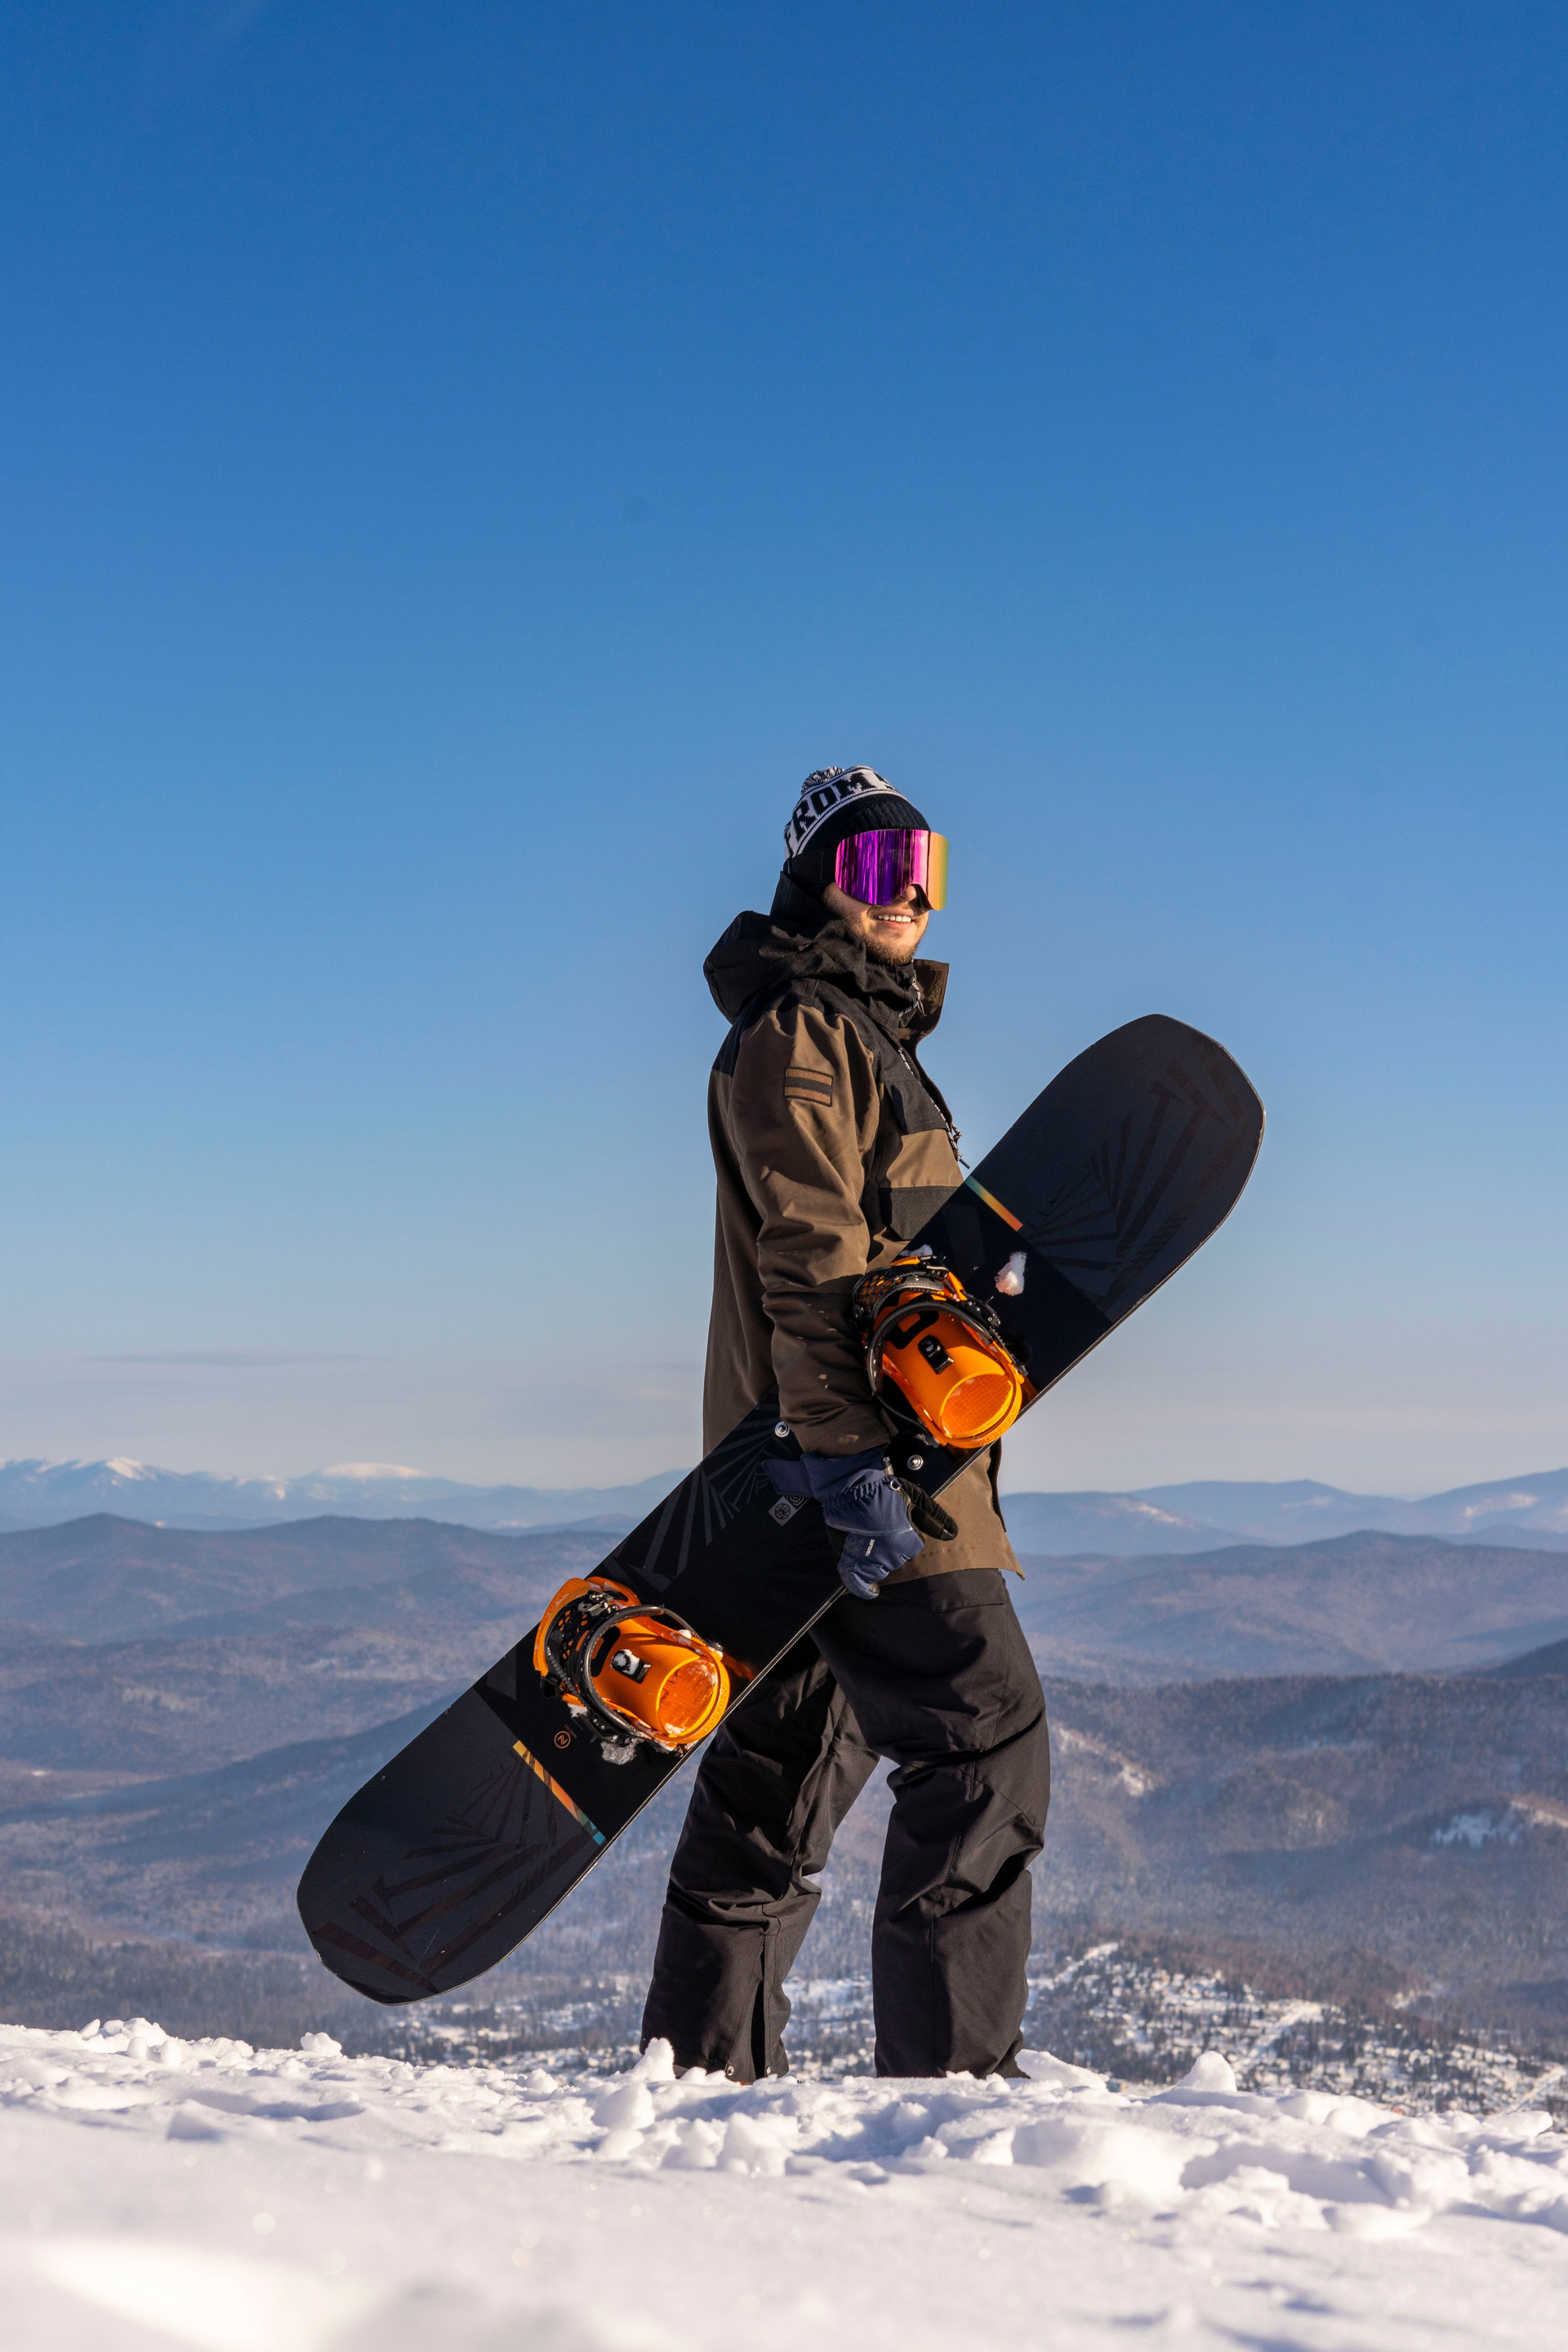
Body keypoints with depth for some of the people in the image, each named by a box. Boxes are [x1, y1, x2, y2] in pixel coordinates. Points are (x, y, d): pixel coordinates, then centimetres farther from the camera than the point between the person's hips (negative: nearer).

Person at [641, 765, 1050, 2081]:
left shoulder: (865, 1034, 25)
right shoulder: (798, 1033, -8)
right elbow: (810, 1258, -19)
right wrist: (853, 1454, -27)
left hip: (852, 1465, 10)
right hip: (853, 1469, -10)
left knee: (786, 1772, 12)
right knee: (985, 1739, -11)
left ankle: (706, 2067, 19)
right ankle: (954, 2071, -9)